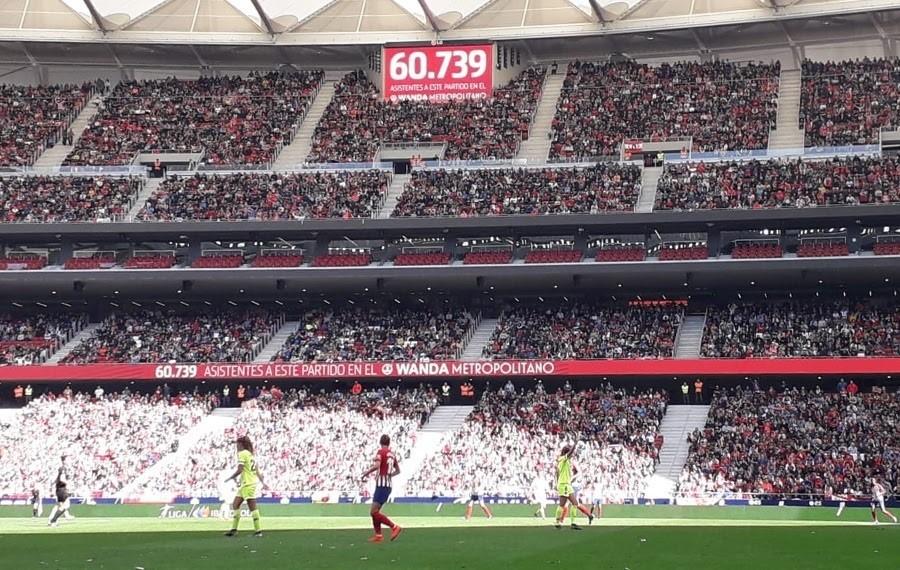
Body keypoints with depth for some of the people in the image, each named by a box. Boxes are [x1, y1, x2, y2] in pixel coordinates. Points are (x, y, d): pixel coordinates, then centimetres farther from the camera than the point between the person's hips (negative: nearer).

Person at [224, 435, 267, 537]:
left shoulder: (242, 453, -10)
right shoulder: (250, 454, 17)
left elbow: (239, 470, -17)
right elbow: (257, 470, 18)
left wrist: (230, 478, -4)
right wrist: (262, 482, 20)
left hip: (248, 484, -10)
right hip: (244, 484, 10)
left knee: (252, 507, -8)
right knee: (235, 505, 12)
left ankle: (258, 530, -8)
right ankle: (234, 529, 14)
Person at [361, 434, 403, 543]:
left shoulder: (380, 452, -9)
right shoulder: (392, 454, 14)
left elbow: (376, 465, -25)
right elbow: (397, 470, 23)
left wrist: (367, 473, -11)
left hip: (381, 485, -8)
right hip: (388, 485, 8)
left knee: (374, 512, -10)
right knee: (375, 511, 14)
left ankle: (394, 527, -14)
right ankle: (378, 535, 13)